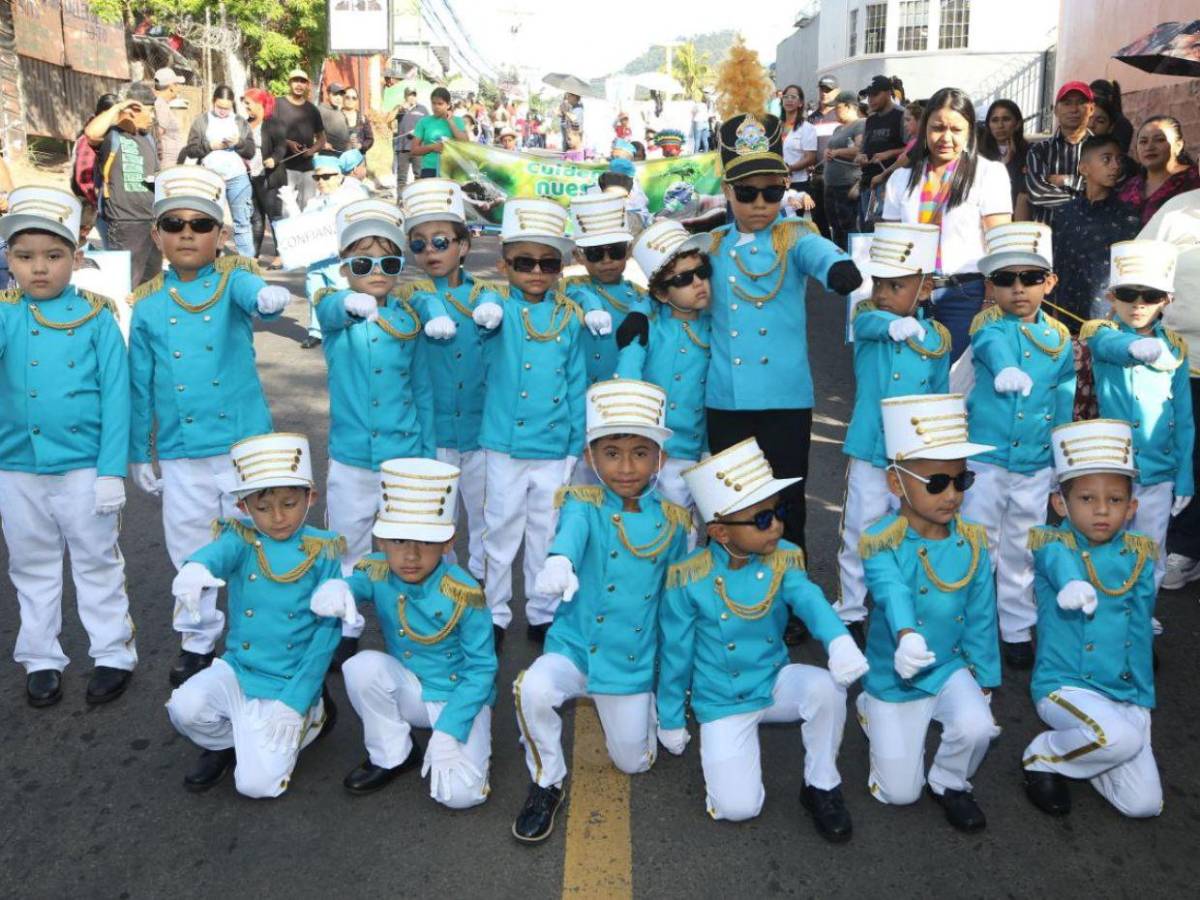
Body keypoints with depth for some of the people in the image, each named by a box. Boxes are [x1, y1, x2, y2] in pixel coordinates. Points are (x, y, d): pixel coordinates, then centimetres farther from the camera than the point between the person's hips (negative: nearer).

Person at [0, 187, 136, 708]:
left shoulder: (96, 318, -7)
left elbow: (115, 397, -7)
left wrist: (111, 470, -10)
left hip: (84, 467, -3)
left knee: (97, 562, 12)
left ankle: (113, 653, 25)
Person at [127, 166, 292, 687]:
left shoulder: (233, 282, -3)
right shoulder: (148, 305, 2)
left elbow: (252, 293, -29)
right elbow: (140, 388, 8)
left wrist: (269, 298, -53)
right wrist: (140, 455, 10)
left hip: (245, 443, -2)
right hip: (180, 454, 2)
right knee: (189, 552, 13)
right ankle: (197, 641, 32)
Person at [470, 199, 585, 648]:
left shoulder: (569, 317, 2)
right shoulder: (498, 304, -3)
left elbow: (577, 384, 6)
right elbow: (489, 316, -27)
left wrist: (577, 442, 5)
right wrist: (488, 315, -51)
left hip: (555, 447, 2)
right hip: (505, 444, -2)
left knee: (548, 532, 12)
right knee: (501, 530, 10)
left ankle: (543, 613, 28)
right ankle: (495, 613, 25)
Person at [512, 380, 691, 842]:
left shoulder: (672, 522, -3)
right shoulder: (582, 504, -10)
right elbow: (571, 532, -36)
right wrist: (558, 562, -61)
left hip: (634, 661, 2)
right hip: (574, 647, -2)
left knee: (633, 762, 9)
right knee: (532, 690, -32)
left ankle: (643, 708, 44)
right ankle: (547, 783, -3)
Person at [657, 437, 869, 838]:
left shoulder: (783, 561, -9)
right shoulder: (689, 579, -17)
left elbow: (809, 600, -29)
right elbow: (675, 654, -6)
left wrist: (840, 640, -52)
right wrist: (671, 720, 3)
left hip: (776, 682, 3)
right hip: (722, 702, -3)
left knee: (827, 686, -29)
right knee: (738, 806, -17)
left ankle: (822, 786, -4)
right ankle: (727, 744, 17)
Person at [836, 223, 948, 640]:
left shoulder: (937, 339, 1)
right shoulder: (867, 317, -4)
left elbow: (940, 399, 10)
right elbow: (868, 323, -30)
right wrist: (894, 325, -53)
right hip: (870, 453, -1)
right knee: (859, 536, 9)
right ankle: (850, 614, 24)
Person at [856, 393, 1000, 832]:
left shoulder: (972, 541, -7)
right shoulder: (880, 542, -20)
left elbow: (980, 617, 0)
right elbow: (892, 591, -40)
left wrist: (984, 681, 4)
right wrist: (905, 636, -61)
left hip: (951, 667, 3)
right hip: (895, 676, -3)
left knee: (977, 728, -27)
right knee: (899, 793, 3)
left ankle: (949, 784, 8)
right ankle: (871, 710, 33)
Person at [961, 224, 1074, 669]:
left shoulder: (1059, 339, 4)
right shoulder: (987, 325, -6)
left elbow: (1065, 407, 9)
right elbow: (993, 345, -31)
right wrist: (1006, 368, -55)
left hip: (1036, 466, 3)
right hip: (985, 459, -3)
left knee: (1021, 549, 15)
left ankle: (1018, 628, 30)